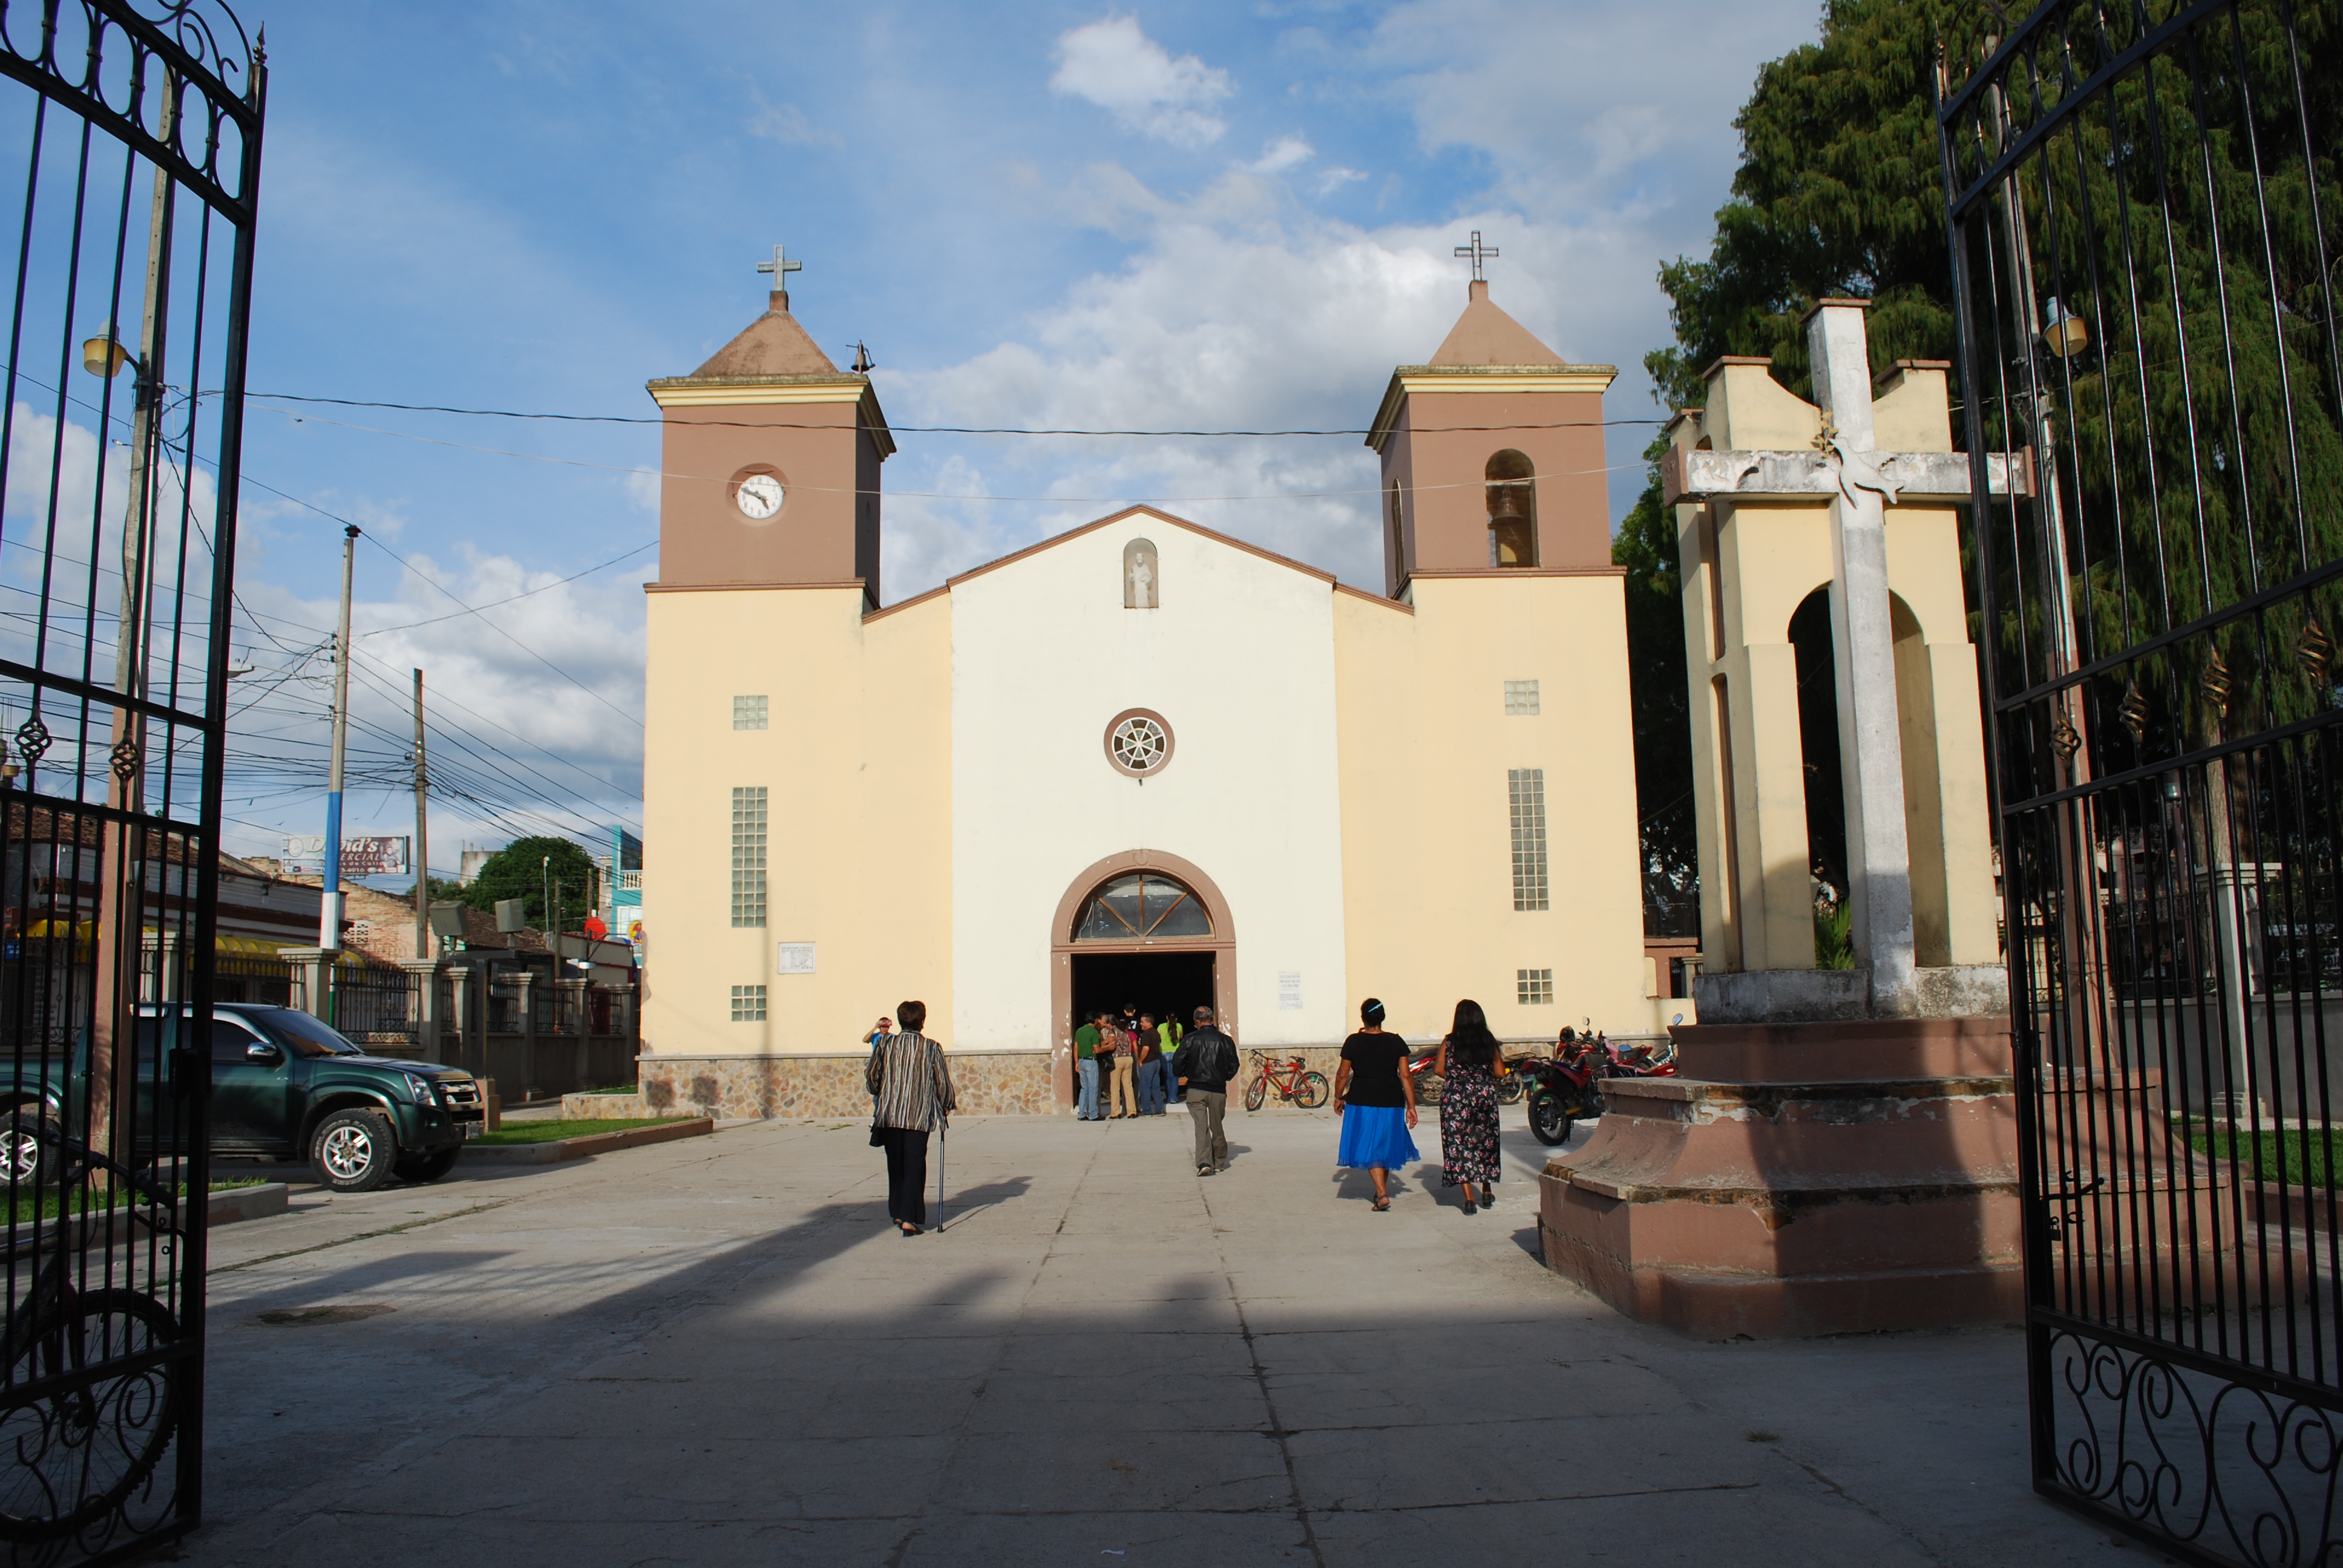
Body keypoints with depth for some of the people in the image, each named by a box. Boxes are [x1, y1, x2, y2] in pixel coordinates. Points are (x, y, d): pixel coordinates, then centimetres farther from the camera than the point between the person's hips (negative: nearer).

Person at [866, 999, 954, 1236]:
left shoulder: (885, 1044, 2)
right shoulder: (931, 1048, -2)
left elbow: (871, 1076, 6)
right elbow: (942, 1081, 1)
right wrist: (946, 1106, 19)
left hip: (889, 1114, 2)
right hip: (919, 1116, -2)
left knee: (895, 1165, 15)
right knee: (914, 1166, 0)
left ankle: (898, 1213, 22)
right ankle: (909, 1219, -7)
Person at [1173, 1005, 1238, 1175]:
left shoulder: (1190, 1039, -4)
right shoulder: (1225, 1040, 1)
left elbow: (1177, 1064, -4)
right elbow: (1233, 1066, 6)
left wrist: (1182, 1077, 16)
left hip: (1196, 1089, -2)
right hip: (1219, 1090, 2)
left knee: (1201, 1125, -2)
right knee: (1217, 1126, 15)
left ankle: (1204, 1162, -17)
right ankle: (1219, 1162, 25)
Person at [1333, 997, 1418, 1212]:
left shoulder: (1353, 1042, -7)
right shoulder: (1396, 1042, -3)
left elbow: (1343, 1075, -3)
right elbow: (1405, 1076, -4)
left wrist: (1338, 1098, 12)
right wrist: (1411, 1106, 1)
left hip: (1362, 1101, -2)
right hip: (1391, 1102, 2)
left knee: (1370, 1148, 3)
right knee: (1386, 1145, 19)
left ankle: (1383, 1195, -12)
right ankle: (1381, 1191, 30)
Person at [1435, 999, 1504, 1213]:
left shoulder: (1449, 1042, -4)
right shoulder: (1489, 1042, -1)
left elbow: (1438, 1069, -4)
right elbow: (1499, 1072, 0)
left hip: (1455, 1098, -2)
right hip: (1485, 1096, 2)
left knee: (1459, 1142, 2)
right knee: (1485, 1141, 18)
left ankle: (1469, 1198, -5)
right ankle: (1486, 1192, 27)